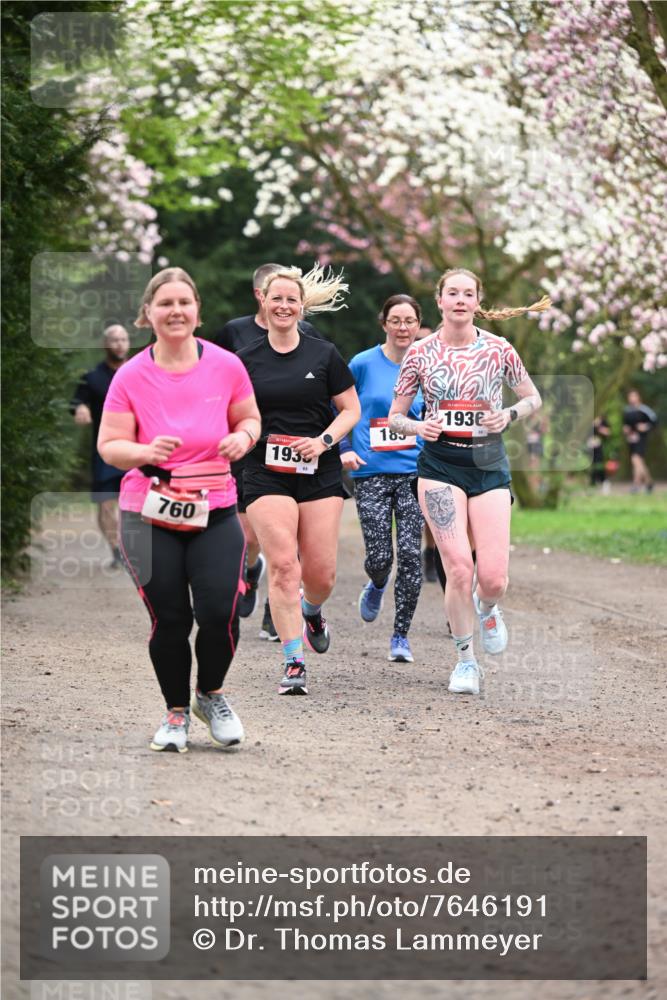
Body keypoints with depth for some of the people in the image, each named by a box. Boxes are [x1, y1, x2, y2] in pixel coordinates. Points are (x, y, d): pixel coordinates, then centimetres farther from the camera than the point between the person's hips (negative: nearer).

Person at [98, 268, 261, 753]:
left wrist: (244, 436, -10)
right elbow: (108, 445, -3)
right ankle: (177, 712, 24)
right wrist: (144, 452, -24)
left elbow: (249, 418, 13)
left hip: (215, 513, 1)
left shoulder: (226, 366, -1)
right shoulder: (131, 376, -5)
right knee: (169, 620, 0)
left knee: (220, 612, -11)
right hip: (149, 516, -1)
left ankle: (211, 695, 19)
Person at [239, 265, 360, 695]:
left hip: (319, 473, 0)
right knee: (283, 566, -12)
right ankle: (294, 663, -8)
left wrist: (323, 441, -10)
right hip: (267, 476, 0)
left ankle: (312, 612, 36)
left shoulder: (324, 354, 3)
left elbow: (351, 409, 5)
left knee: (321, 573, -1)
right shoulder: (247, 360, 5)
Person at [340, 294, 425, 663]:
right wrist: (344, 449, -2)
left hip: (413, 473, 1)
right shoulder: (364, 364, -1)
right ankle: (377, 585, 32)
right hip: (371, 472, -1)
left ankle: (401, 635, 4)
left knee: (410, 555, -7)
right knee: (379, 557, -6)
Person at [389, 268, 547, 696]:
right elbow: (394, 416, 8)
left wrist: (508, 415, -7)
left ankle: (487, 609, 31)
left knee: (493, 577, -8)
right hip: (440, 466, 0)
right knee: (458, 569, -13)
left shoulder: (498, 349, 1)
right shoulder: (420, 353, 2)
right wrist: (418, 427, -13)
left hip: (488, 463, 1)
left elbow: (533, 398, 13)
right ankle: (466, 658, 7)